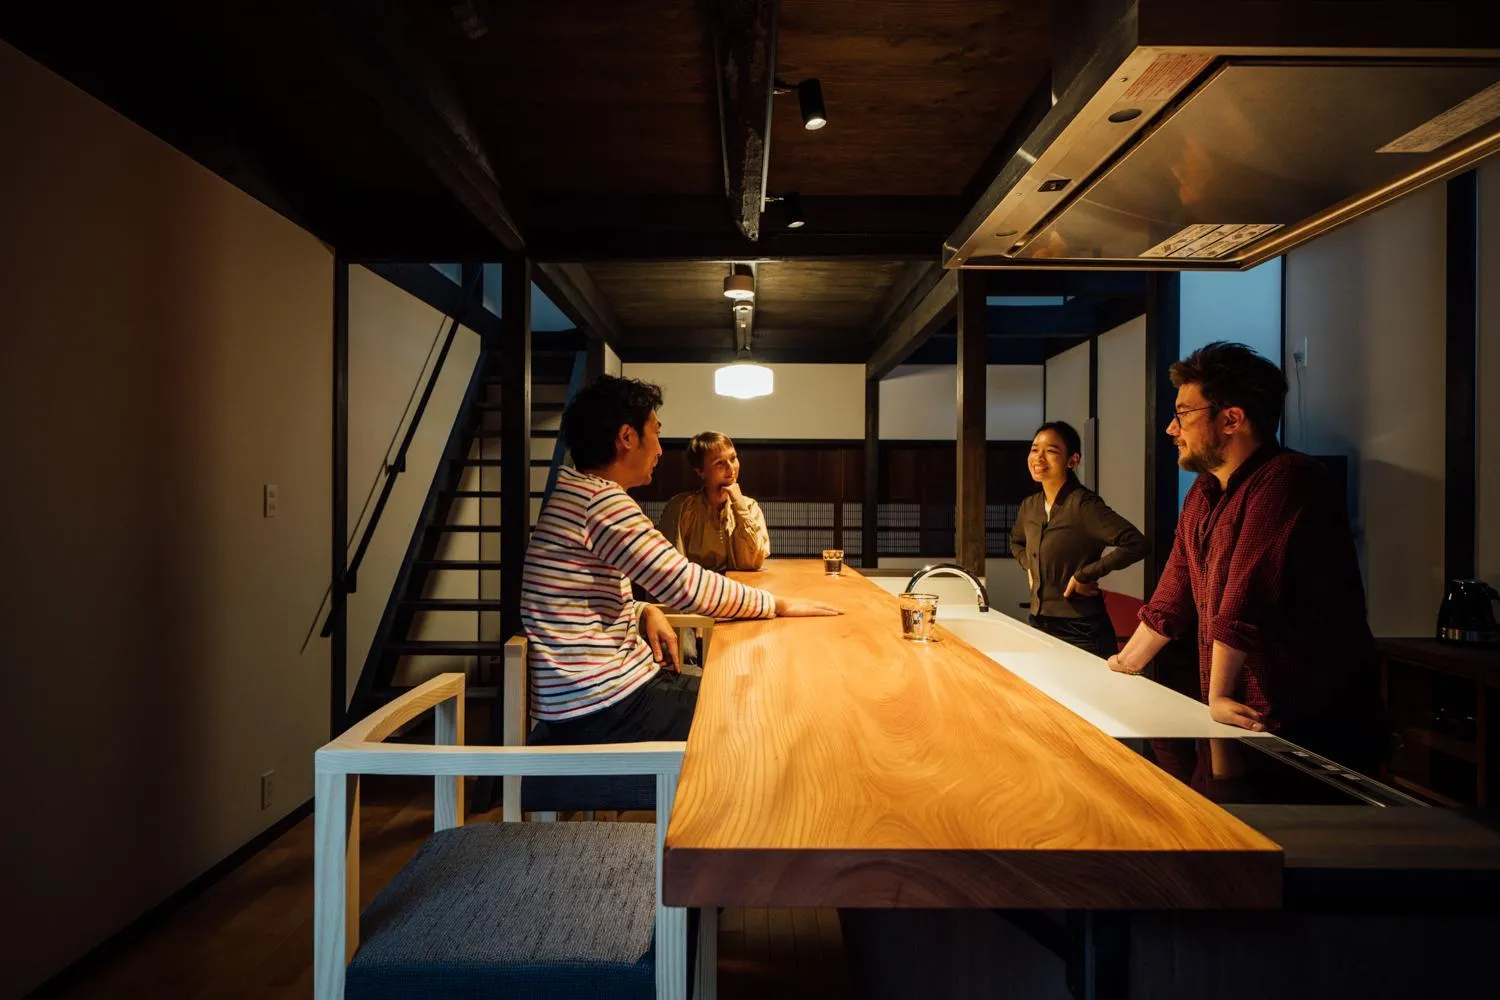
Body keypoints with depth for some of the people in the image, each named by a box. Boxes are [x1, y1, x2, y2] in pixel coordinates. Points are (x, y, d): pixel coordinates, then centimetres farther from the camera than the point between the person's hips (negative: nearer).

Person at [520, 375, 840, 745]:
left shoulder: (580, 495, 14)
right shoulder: (601, 500, -19)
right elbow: (687, 586, -20)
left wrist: (645, 612, 0)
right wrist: (778, 604, -8)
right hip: (600, 712, -10)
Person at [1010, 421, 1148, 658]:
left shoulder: (1084, 504, -16)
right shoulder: (1029, 506, 5)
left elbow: (1136, 545, -25)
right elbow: (1016, 542, 27)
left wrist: (1085, 575, -19)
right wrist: (1029, 567, 9)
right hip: (1039, 623, 7)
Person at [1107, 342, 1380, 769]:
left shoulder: (1287, 480, -20)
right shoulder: (1202, 494, 8)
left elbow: (1243, 608, -24)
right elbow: (1173, 596, 16)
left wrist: (1219, 695, -19)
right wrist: (1127, 664, 20)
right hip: (1240, 719, 7)